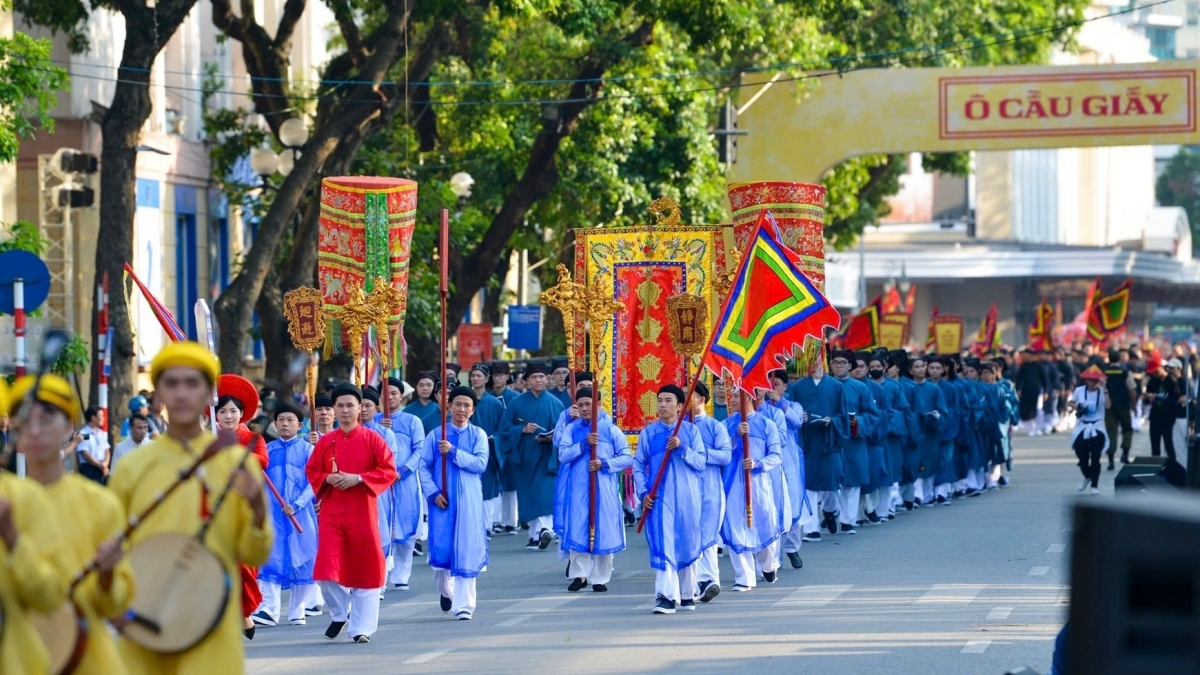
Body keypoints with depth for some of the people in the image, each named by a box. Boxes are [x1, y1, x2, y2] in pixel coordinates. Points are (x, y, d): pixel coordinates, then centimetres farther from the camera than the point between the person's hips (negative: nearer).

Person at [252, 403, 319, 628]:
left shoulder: (307, 449, 2)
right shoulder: (268, 449, 9)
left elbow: (313, 482, -4)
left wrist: (296, 505, -15)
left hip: (300, 512, -1)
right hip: (272, 512, 1)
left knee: (302, 560, 2)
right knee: (270, 558, -6)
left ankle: (298, 611, 11)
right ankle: (268, 610, -10)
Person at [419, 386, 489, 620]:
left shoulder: (478, 435, 3)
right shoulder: (436, 434, 4)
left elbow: (480, 463, -10)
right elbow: (424, 466, 2)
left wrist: (453, 452, -17)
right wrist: (433, 493, -9)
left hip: (468, 501, 0)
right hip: (442, 500, 0)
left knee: (467, 552, -4)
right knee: (440, 550, -1)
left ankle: (464, 605, -1)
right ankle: (446, 590, 29)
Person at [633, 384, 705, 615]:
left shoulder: (691, 431, 4)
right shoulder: (648, 432, 4)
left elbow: (700, 463, -1)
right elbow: (638, 465, 6)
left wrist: (682, 448, -16)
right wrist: (643, 492, -5)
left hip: (686, 497, 1)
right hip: (659, 497, -1)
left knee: (687, 544, 9)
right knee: (662, 545, -10)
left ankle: (687, 593, 24)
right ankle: (666, 596, -14)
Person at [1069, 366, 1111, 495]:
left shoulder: (1102, 391, -9)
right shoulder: (1080, 390, -1)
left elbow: (1108, 406, -24)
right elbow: (1070, 403, 13)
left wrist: (1105, 390, -29)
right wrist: (1075, 407, -9)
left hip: (1097, 428, -3)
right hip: (1082, 427, 3)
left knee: (1095, 458, -4)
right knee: (1082, 456, 7)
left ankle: (1094, 485, 6)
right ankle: (1087, 477, 37)